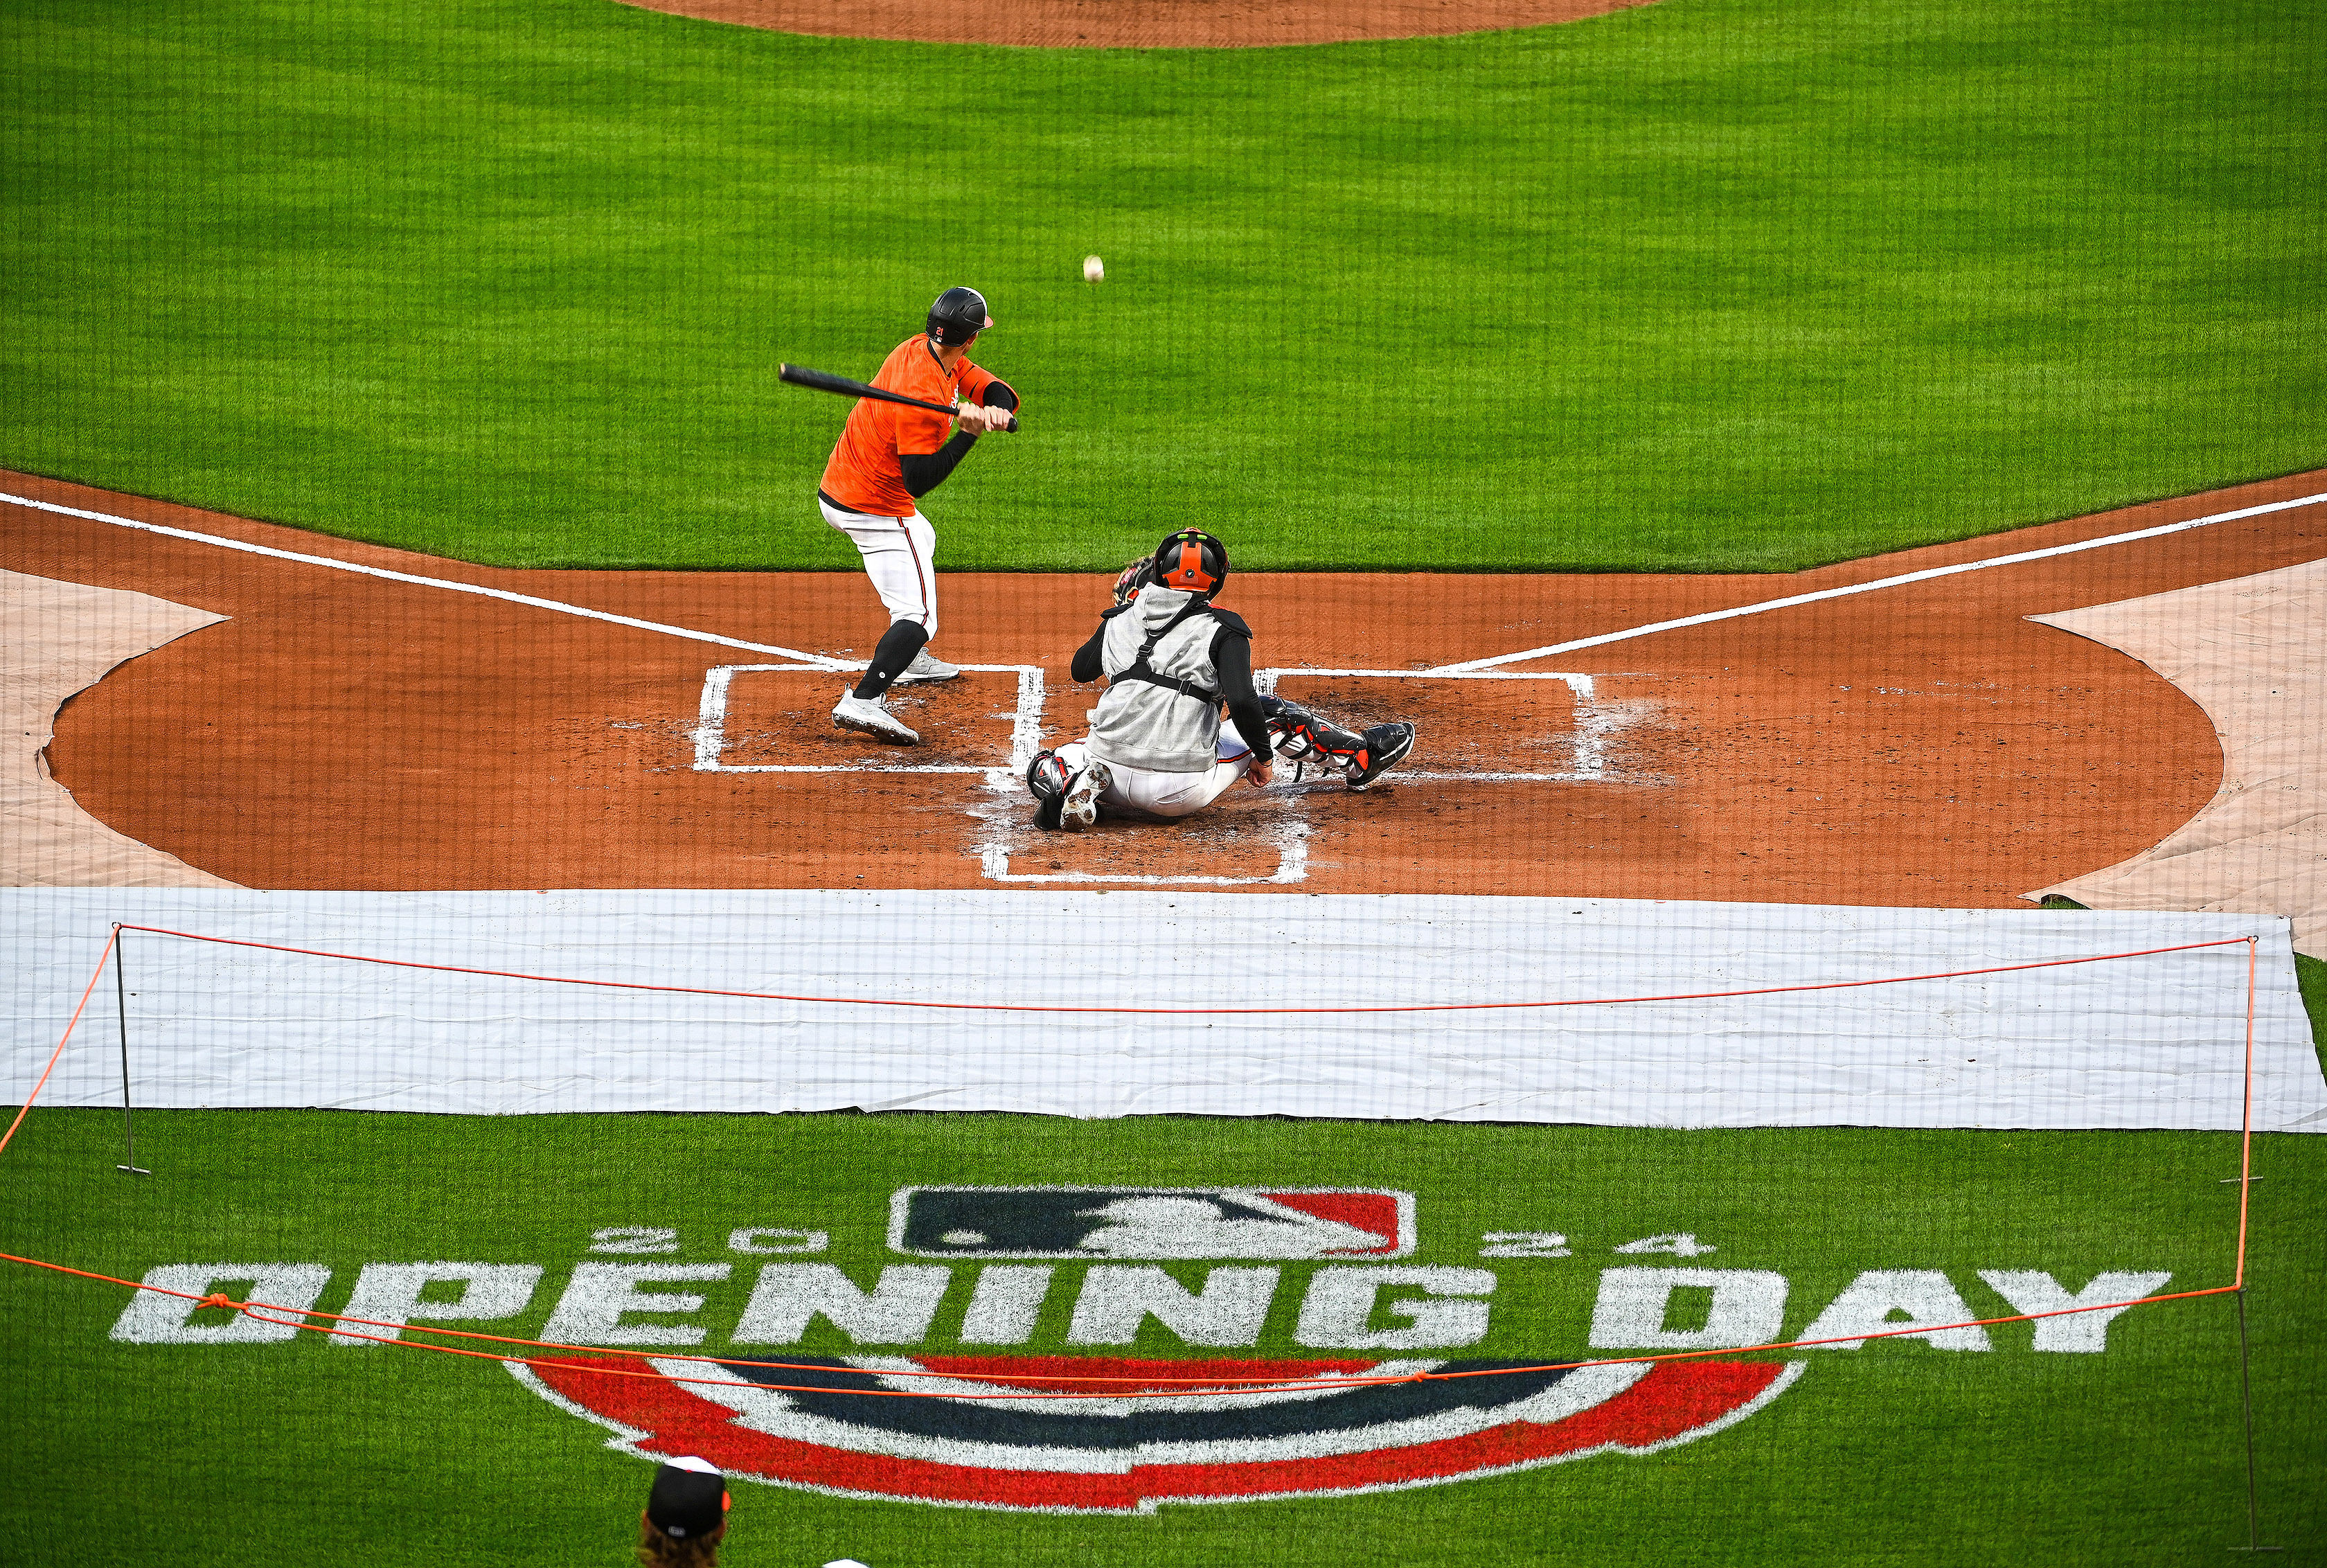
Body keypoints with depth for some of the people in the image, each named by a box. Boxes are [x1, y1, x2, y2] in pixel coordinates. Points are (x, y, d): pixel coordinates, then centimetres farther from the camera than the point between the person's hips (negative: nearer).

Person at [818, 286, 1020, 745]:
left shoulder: (923, 348, -2)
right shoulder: (924, 395, -30)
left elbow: (991, 385, -2)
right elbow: (919, 480, -29)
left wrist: (997, 407, -25)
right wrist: (969, 432, -30)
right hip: (876, 511, -10)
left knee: (921, 540, 38)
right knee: (919, 614, -16)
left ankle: (909, 658, 51)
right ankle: (863, 702, -34)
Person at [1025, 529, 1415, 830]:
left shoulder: (1121, 619, 9)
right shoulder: (1222, 629, -4)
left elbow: (1080, 669, 27)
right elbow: (1242, 702, -18)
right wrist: (1263, 756, -2)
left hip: (1117, 774, 2)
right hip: (1182, 792, -2)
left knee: (1046, 766, 30)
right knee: (1270, 712, 19)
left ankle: (1067, 784, -4)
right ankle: (1361, 760, 33)